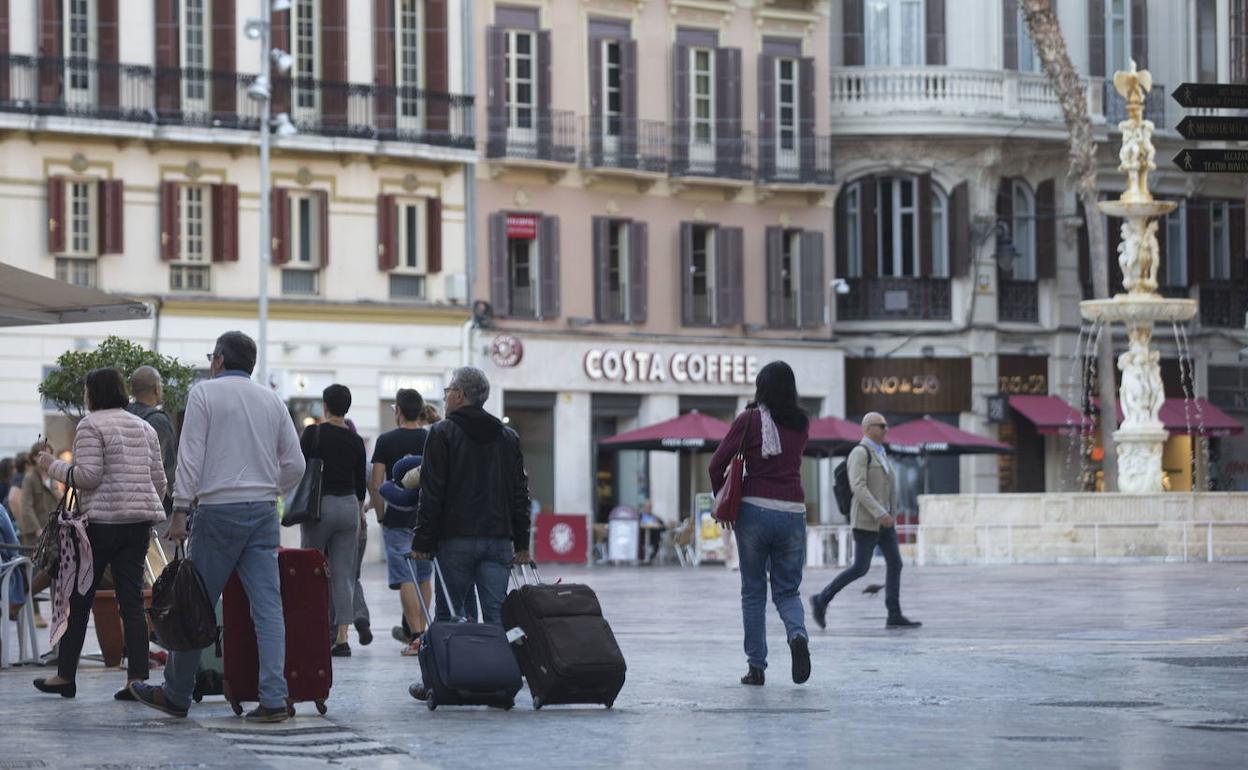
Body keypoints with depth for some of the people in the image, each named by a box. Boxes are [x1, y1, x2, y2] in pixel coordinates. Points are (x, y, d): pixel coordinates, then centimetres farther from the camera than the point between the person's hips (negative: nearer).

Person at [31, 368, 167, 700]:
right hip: (139, 522, 6)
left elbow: (87, 476, -14)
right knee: (132, 600, 3)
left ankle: (65, 675, 9)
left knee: (79, 598, 4)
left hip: (102, 521, -6)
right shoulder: (145, 428, 16)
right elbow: (159, 481, 15)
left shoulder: (91, 426, -5)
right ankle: (137, 676, -6)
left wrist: (53, 466, 0)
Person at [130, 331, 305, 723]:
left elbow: (191, 456, -7)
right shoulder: (272, 400, 13)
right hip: (264, 512, 4)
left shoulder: (205, 393, 0)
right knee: (268, 606, -1)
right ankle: (273, 699, -8)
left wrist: (180, 509, -7)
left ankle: (176, 694, 12)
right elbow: (295, 464, 12)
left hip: (218, 510, -4)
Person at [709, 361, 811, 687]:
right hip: (792, 513, 2)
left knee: (753, 592, 8)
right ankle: (798, 634, -19)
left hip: (754, 510, -2)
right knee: (787, 590, 11)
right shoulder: (801, 424, 7)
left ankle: (756, 666, 5)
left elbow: (718, 463, -5)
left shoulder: (749, 420, -3)